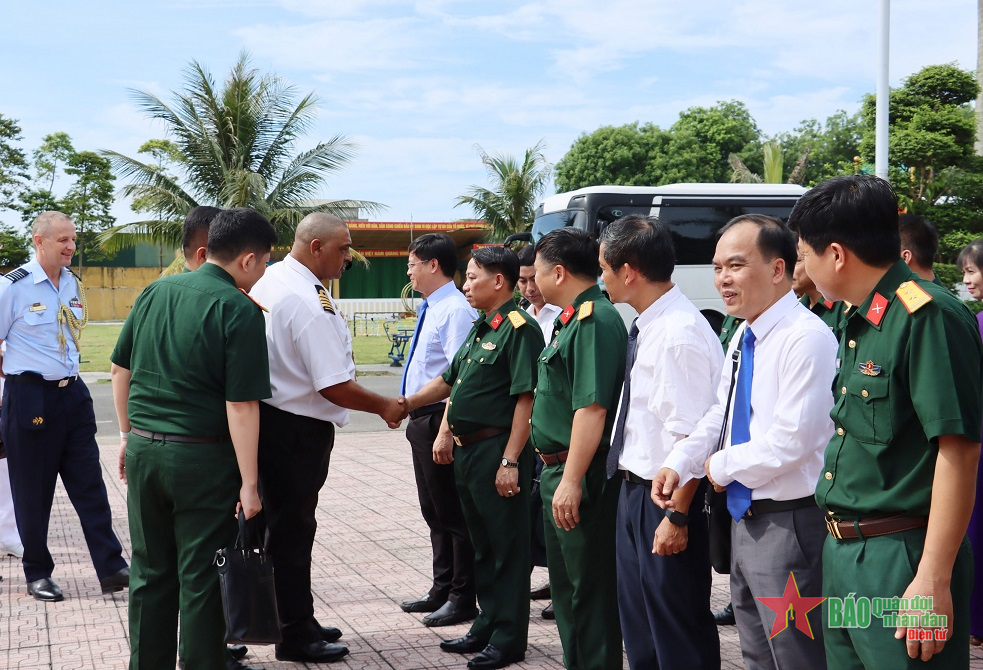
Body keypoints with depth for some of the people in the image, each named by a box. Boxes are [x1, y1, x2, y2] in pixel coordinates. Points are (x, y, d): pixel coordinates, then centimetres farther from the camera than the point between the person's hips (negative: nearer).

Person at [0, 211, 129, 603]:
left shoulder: (73, 284, 8)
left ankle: (111, 568, 6)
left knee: (90, 485, 4)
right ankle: (37, 574, 19)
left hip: (72, 393, 6)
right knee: (33, 492, 5)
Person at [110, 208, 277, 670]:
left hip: (143, 448, 6)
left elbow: (120, 369, 13)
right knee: (201, 578, 6)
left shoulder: (155, 292, 6)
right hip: (203, 458, -6)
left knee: (151, 571, 16)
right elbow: (240, 406, -17)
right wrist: (249, 483, -13)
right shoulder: (239, 311, -13)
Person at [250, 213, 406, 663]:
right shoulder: (309, 304, -24)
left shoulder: (270, 280, 6)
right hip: (295, 429, -10)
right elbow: (335, 387, -23)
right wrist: (385, 407, -9)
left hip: (267, 417, 10)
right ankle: (296, 637, 14)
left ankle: (297, 621, 32)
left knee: (287, 522, 18)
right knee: (292, 528, 1)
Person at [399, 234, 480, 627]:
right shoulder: (432, 309, 14)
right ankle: (442, 591, 29)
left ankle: (462, 599, 8)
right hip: (421, 419, 10)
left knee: (452, 512, -1)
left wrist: (445, 430, -26)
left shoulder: (456, 310, -17)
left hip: (440, 419, -10)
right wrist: (410, 409, 18)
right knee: (434, 511, 18)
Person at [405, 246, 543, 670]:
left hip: (497, 451, -9)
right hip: (466, 449, 9)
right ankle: (487, 627, 29)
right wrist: (403, 405, 18)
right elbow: (452, 382, 24)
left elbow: (526, 399, -19)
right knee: (482, 544, 18)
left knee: (507, 547, 0)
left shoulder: (519, 329, -14)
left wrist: (510, 461, -22)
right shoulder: (479, 329, 15)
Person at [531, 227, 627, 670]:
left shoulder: (595, 321, -18)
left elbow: (592, 407, -26)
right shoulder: (572, 319, 15)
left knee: (589, 588, -3)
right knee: (566, 585, 21)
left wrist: (572, 481, -27)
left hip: (580, 478, -11)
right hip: (559, 472, 11)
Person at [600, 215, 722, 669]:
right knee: (639, 627, 21)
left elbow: (690, 436, -25)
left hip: (665, 498, -10)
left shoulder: (680, 333, -23)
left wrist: (676, 517, -23)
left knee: (680, 632, 3)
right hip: (635, 490, 10)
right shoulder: (648, 328, 8)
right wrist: (634, 494, 17)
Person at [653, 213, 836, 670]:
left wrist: (722, 466, -11)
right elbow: (721, 415, 20)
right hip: (746, 520, 9)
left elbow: (792, 440, -25)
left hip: (789, 525, -9)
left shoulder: (806, 337, -19)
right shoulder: (744, 337, 10)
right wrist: (679, 464, 4)